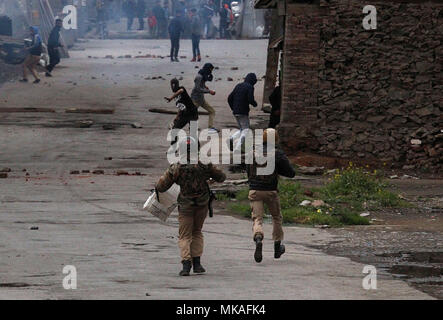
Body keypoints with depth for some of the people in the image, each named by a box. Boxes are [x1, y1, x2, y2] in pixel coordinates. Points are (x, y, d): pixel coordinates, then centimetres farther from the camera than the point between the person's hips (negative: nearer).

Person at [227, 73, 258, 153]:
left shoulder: (238, 86, 14)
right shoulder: (250, 87, -8)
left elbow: (230, 98, 13)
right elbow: (250, 100, -19)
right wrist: (255, 104, 2)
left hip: (235, 112, 7)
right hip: (243, 112, -7)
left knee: (242, 130, 19)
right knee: (245, 131, -2)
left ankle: (231, 139, -5)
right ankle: (237, 148, -15)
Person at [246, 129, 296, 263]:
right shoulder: (278, 154, -8)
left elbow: (248, 171, 13)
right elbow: (291, 173, -5)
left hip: (254, 191, 1)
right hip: (271, 191, -1)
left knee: (257, 219, -1)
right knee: (276, 217, 20)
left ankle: (258, 239, -32)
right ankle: (277, 248, 30)